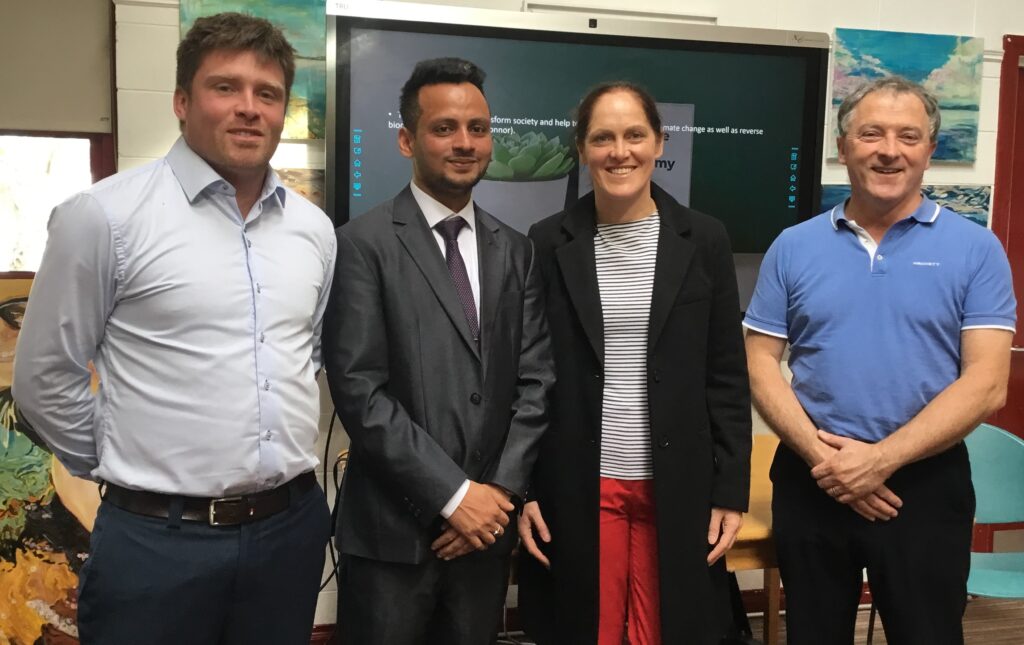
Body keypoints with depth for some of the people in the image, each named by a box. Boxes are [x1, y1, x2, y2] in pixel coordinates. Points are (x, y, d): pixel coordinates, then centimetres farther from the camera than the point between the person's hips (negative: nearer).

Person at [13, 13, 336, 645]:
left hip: (292, 526, 4)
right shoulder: (104, 216, -9)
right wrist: (124, 468, 4)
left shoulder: (314, 227, 6)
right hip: (158, 539, -4)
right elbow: (45, 377, -2)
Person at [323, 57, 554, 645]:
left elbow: (535, 381, 5)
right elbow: (359, 389, -14)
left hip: (487, 522, 4)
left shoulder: (515, 250, 8)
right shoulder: (365, 243, -7)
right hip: (392, 528, -4)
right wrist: (454, 493, -14)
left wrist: (501, 492, -6)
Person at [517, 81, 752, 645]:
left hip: (678, 490, 1)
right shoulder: (548, 242, 0)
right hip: (575, 490, 0)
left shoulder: (703, 240, 1)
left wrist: (731, 492, -1)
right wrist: (521, 489, -1)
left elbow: (726, 378, 2)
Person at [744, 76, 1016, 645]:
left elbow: (986, 383, -9)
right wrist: (819, 454, -13)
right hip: (811, 480, 2)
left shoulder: (975, 249, -3)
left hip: (925, 483, -1)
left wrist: (881, 459, -17)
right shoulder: (793, 247, 3)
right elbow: (761, 364, 1)